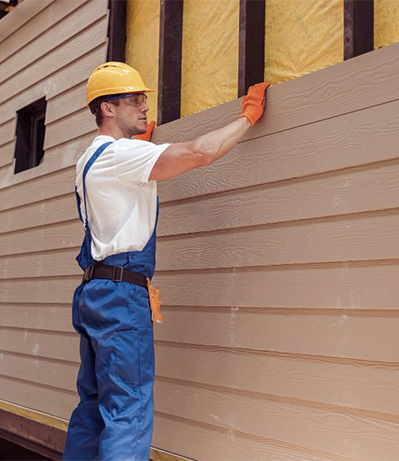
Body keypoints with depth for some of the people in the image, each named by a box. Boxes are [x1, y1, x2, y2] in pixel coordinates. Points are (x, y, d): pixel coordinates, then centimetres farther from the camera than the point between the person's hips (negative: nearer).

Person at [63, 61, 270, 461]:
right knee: (128, 412, -10)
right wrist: (248, 115, -7)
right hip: (120, 292, -10)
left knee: (94, 406, 14)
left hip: (95, 292, 10)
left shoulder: (93, 158, 19)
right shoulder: (118, 153, -12)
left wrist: (141, 139, 43)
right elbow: (201, 151, -20)